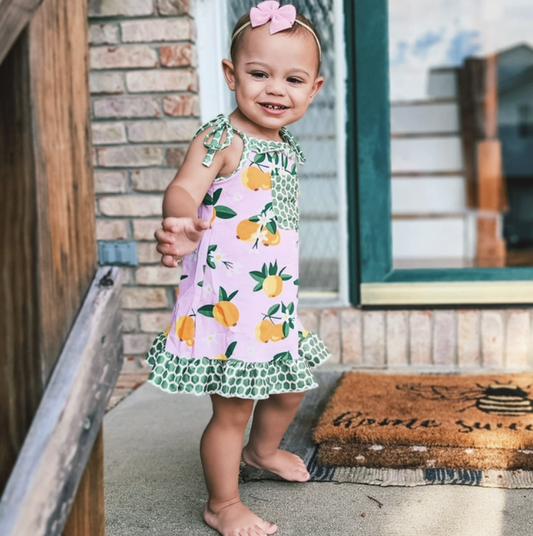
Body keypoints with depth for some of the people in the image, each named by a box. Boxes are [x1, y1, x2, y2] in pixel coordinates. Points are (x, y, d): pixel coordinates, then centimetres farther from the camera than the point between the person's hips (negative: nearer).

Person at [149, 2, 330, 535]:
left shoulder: (287, 146, 8)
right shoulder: (222, 139, -16)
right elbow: (184, 188, -32)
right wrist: (180, 225, -55)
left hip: (275, 300, 8)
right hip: (225, 303, -8)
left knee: (289, 388, 23)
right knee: (233, 407, 2)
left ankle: (262, 450, 53)